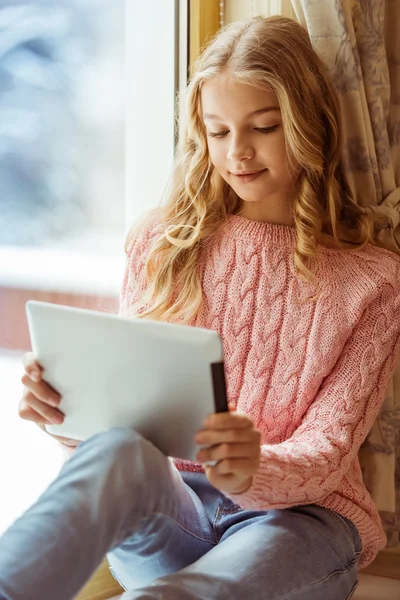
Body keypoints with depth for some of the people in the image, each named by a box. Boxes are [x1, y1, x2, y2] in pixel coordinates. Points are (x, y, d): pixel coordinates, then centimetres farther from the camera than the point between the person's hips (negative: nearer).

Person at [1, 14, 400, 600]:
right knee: (118, 450, -37)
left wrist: (256, 469, -28)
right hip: (164, 508, 2)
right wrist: (70, 410, -15)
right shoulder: (161, 245, 9)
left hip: (297, 516, -1)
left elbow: (326, 453, -4)